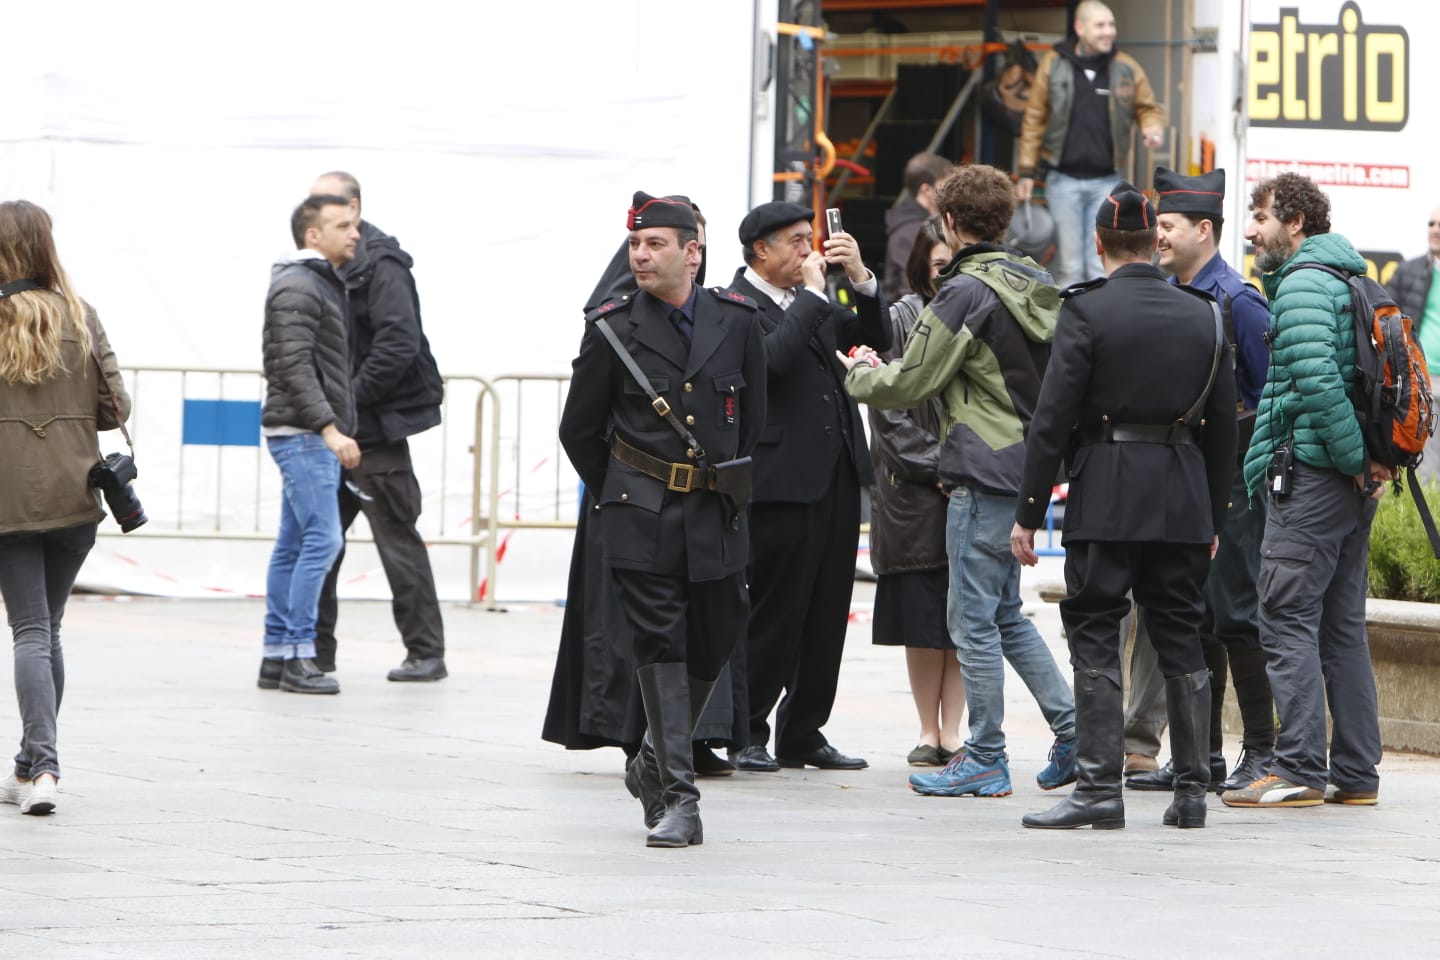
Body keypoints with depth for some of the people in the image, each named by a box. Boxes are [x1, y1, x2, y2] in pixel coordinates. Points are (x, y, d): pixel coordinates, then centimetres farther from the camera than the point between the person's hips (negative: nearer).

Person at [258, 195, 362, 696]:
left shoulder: (321, 283, 20)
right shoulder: (298, 288, -12)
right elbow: (294, 367, -20)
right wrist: (329, 428, -26)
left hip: (312, 435, 10)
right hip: (302, 432, -10)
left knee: (294, 544, 9)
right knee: (322, 538, -14)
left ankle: (277, 655, 11)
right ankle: (297, 656, -13)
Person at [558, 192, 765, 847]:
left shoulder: (737, 321, 3)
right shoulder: (612, 329, -2)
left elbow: (753, 418, 15)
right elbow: (579, 431, 7)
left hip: (716, 517, 3)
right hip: (642, 518, -3)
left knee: (713, 645, 7)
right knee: (660, 645, -9)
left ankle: (656, 763, 31)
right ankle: (676, 799, -10)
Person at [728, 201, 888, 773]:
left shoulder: (811, 302, 18)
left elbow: (877, 336, 18)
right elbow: (772, 359, -24)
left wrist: (860, 277, 3)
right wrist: (812, 294, -16)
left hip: (836, 478, 8)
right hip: (783, 483, -8)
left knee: (827, 613, 9)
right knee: (776, 612, -5)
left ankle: (803, 735, 16)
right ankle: (746, 734, 5)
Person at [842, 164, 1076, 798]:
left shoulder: (966, 293, -15)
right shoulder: (1038, 286, 10)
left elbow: (909, 384, -11)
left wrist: (857, 375, 10)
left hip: (984, 472, -9)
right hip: (1029, 462, 9)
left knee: (973, 618, -1)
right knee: (1004, 613, 17)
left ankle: (985, 759, 3)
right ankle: (1072, 728, 10)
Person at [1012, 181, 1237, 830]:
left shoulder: (1087, 310, -7)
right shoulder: (1204, 316, 8)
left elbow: (1053, 418, -10)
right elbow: (1223, 427, 12)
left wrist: (1028, 514, -5)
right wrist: (1214, 519, 19)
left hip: (1106, 500, -5)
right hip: (1185, 500, 5)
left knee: (1094, 637, -1)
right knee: (1181, 641, 10)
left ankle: (1099, 788, -8)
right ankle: (1191, 790, 10)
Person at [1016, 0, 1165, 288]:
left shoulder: (1126, 69, 3)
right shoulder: (1054, 65, 1)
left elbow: (1148, 108, 14)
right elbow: (1034, 120, 4)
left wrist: (1153, 128, -10)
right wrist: (1027, 172, 2)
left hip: (1107, 181, 1)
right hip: (1063, 179, -1)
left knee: (1102, 265, -4)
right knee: (1069, 266, 1)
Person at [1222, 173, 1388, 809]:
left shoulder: (1302, 285, -11)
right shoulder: (1353, 280, 19)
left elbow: (1315, 380, -23)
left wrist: (1354, 457, -18)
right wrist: (1370, 460, 14)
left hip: (1309, 472, -10)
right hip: (1354, 489, 10)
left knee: (1287, 619, -8)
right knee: (1342, 625, 11)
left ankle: (1299, 769, -12)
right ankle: (1356, 773, 12)